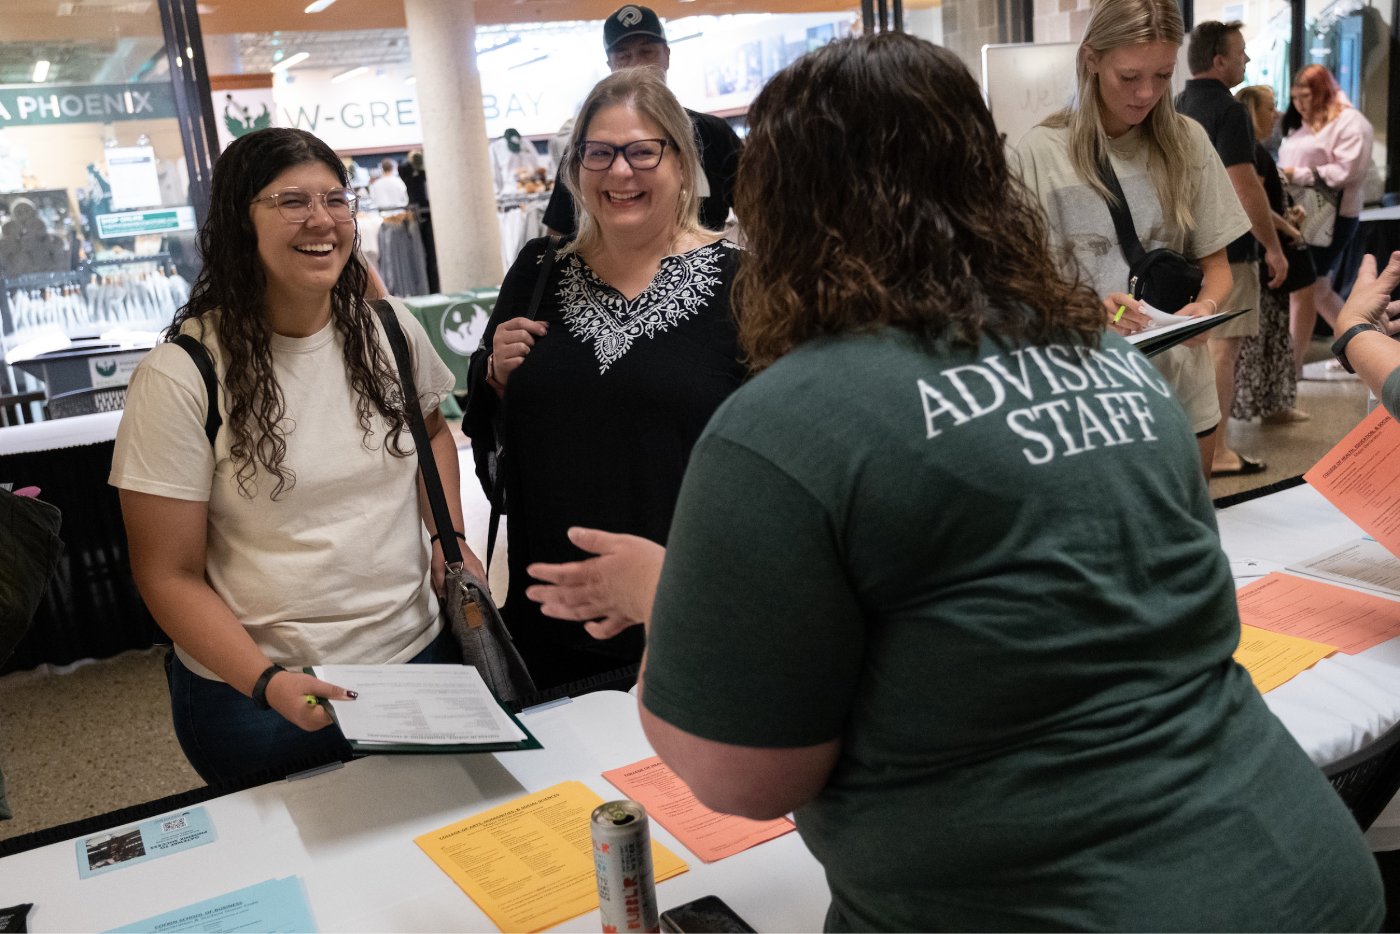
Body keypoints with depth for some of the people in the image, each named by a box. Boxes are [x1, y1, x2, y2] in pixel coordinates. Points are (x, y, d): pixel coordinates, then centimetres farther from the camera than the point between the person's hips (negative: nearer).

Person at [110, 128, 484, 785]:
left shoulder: (390, 331, -2)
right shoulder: (181, 377, -15)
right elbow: (170, 576, -12)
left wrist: (449, 539, 1)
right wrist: (268, 682, -25)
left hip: (420, 655, 4)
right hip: (255, 698, -4)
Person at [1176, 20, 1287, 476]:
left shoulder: (1178, 108, 11)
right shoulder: (1228, 110, -16)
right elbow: (1245, 187, -20)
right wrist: (1273, 246, -14)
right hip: (1226, 250, -9)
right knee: (1223, 348, -4)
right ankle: (1217, 453, -1)